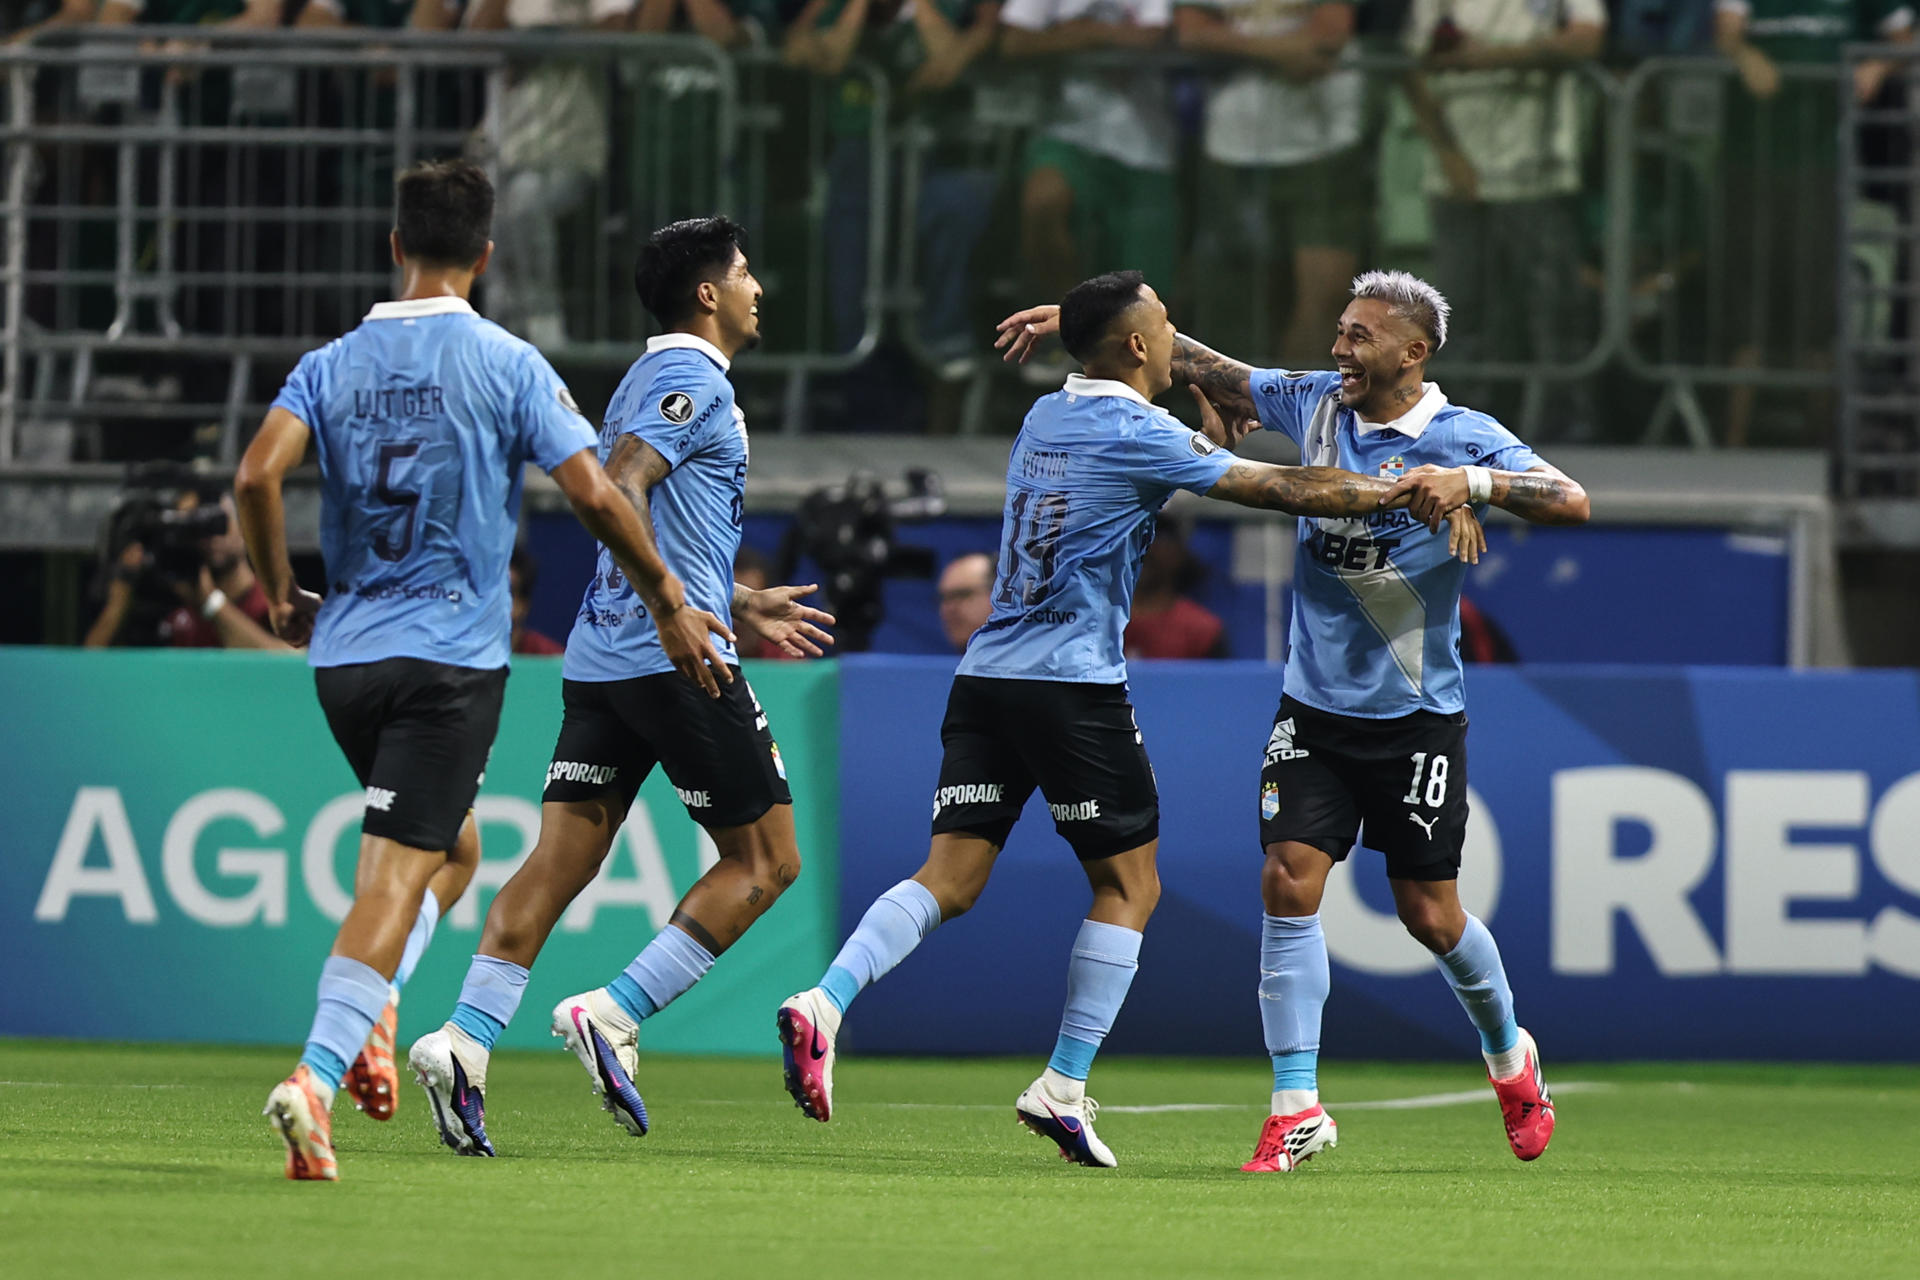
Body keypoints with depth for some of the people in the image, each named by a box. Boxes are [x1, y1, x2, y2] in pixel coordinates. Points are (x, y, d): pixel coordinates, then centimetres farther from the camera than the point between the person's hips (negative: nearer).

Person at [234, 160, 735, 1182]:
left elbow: (257, 474, -8)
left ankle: (370, 1015, 4)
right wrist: (669, 601, 4)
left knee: (451, 848, 24)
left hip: (344, 652, 4)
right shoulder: (508, 366, -4)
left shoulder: (332, 366, 5)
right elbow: (591, 493, -9)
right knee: (395, 874, -7)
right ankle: (318, 1071, -23)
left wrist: (279, 595, 6)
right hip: (450, 655, -4)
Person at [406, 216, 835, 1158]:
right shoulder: (694, 379, -7)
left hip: (601, 657, 9)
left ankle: (464, 1040, -14)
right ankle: (614, 1015, -9)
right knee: (764, 861, 0)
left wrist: (742, 606, 36)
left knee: (561, 860, 1)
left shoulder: (660, 377, 23)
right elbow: (618, 488, -21)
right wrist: (675, 615, -27)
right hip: (676, 658, -9)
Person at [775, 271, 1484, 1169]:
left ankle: (824, 1002, -22)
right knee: (1128, 885, 6)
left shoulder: (1046, 416, 15)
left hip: (985, 680, 7)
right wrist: (1416, 493, 3)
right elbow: (1284, 490, -5)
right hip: (1075, 684, -7)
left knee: (951, 876, 1)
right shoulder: (1136, 433, -7)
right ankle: (1064, 1089, 0)